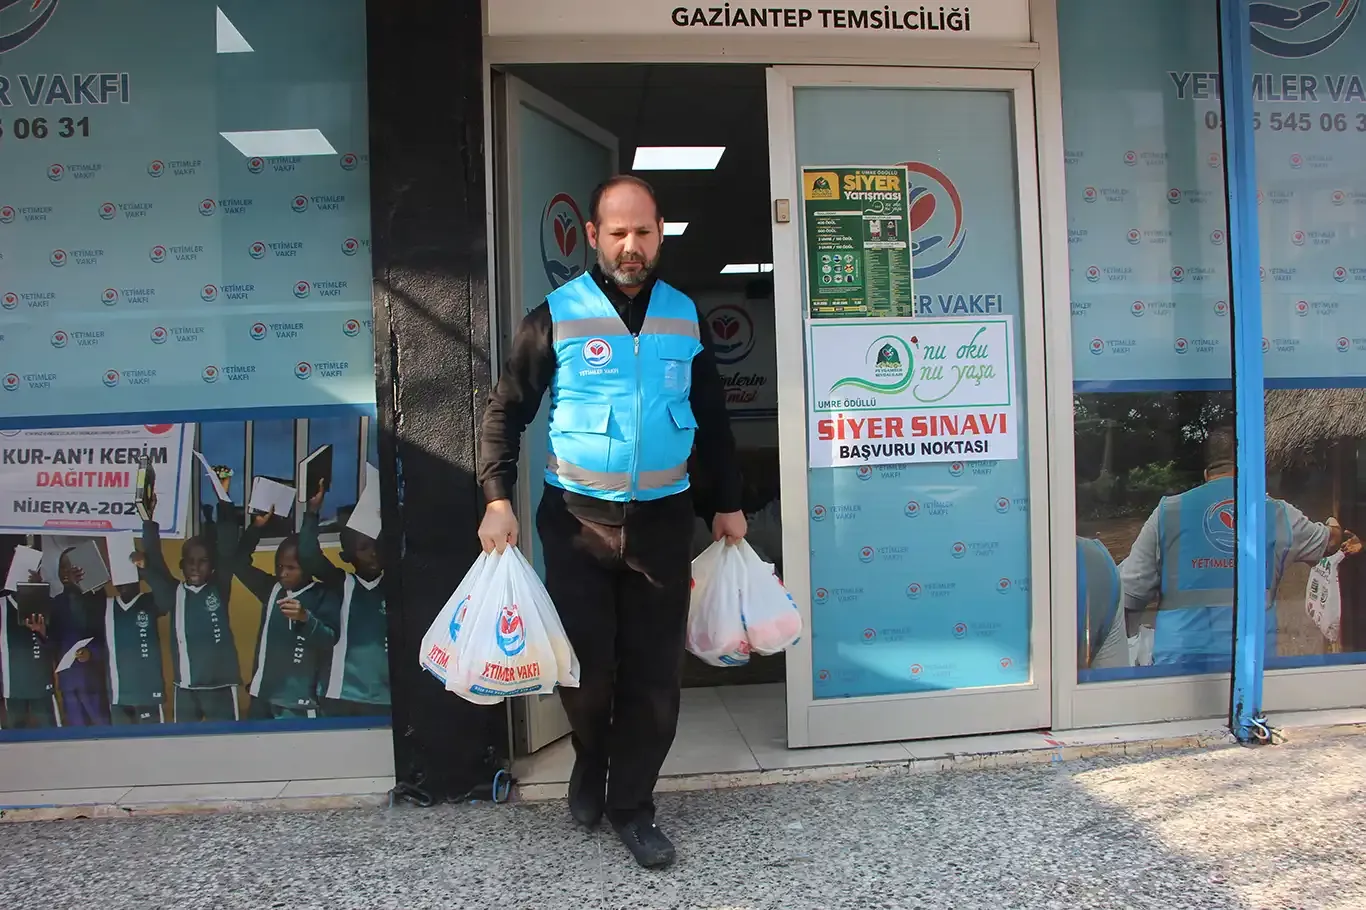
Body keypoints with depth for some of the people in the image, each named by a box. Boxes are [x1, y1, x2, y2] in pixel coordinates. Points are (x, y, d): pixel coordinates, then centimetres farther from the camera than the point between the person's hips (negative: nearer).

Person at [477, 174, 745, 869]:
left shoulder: (684, 315, 7)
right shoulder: (556, 316, -3)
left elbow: (711, 416, 15)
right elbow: (505, 410, 0)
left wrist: (728, 503, 14)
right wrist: (497, 498, -10)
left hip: (661, 520, 3)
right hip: (576, 519, -2)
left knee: (654, 670, 5)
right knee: (585, 665, 3)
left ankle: (631, 805, 23)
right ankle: (590, 764, 35)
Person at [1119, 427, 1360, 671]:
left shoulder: (1168, 512, -1)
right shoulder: (1280, 515, 9)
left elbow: (1128, 591, -3)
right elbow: (1327, 541, 33)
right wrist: (1338, 532, 57)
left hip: (1179, 656, -2)